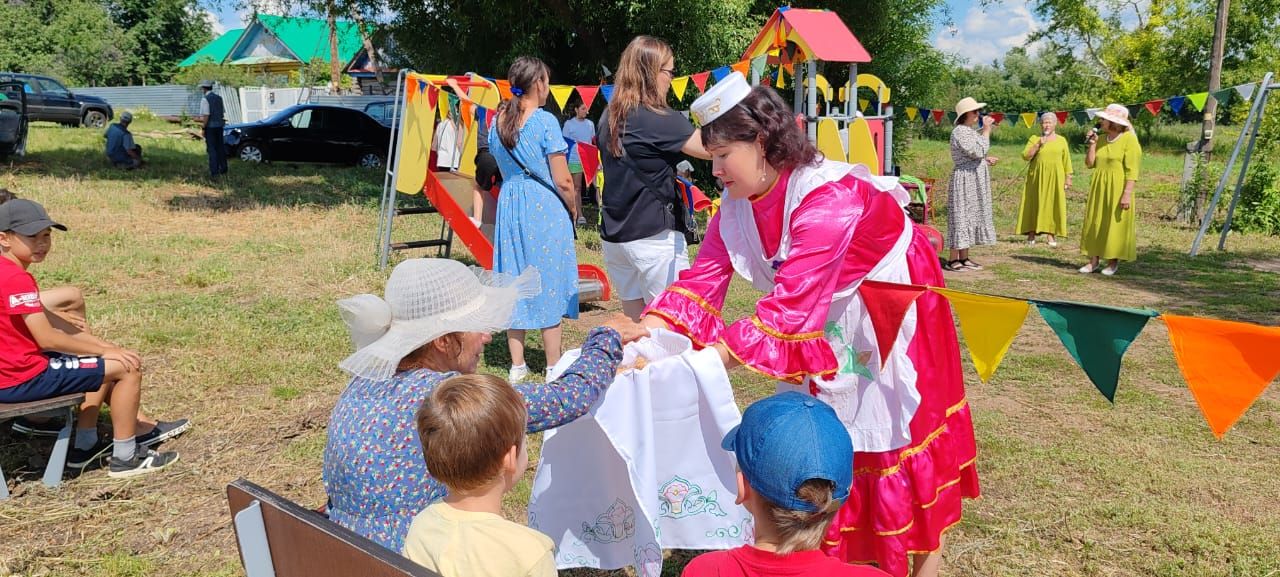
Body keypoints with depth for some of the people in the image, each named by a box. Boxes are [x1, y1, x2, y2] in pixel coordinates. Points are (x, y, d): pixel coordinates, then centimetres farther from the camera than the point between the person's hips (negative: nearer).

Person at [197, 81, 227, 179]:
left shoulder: (205, 99, -13)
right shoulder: (219, 98, 7)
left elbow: (206, 115, -18)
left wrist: (203, 128, -12)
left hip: (210, 127, -6)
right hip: (220, 126, 6)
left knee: (212, 149, -3)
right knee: (220, 147, 15)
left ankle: (214, 172, -4)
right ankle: (223, 169, 22)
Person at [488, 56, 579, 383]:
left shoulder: (498, 121, 5)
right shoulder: (545, 121, -13)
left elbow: (503, 168, 12)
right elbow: (562, 181, -12)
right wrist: (572, 210, 3)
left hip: (509, 206, 6)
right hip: (545, 208, -5)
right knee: (548, 282, 4)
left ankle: (517, 365, 17)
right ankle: (553, 366, 12)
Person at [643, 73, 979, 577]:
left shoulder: (828, 199, -36)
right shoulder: (736, 206, -10)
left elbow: (788, 304, -40)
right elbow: (702, 279, -15)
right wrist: (645, 333, -30)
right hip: (823, 324, 7)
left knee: (902, 433, 5)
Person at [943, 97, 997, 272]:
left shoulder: (972, 131, 16)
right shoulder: (959, 132, -16)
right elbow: (977, 151, -24)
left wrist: (986, 159, 9)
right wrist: (986, 130, -16)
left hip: (975, 180, 10)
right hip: (964, 179, -10)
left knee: (971, 217, 11)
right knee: (961, 217, -8)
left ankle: (964, 258, 16)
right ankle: (953, 260, -4)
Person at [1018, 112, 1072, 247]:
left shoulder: (1061, 140, 8)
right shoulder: (1034, 138, 4)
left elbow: (1066, 161, 9)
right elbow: (1025, 156, -5)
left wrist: (1068, 178, 3)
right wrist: (1038, 145, -15)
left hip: (1055, 178, 1)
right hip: (1037, 178, -1)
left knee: (1053, 204, 0)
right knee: (1035, 204, -1)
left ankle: (1051, 235, 3)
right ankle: (1031, 234, 3)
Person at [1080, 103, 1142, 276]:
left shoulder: (1129, 139, -10)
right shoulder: (1101, 139, 9)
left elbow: (1132, 170, -14)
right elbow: (1089, 163, 6)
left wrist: (1127, 194, -20)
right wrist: (1092, 143, -3)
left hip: (1117, 188, -7)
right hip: (1098, 187, 7)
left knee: (1114, 225, -1)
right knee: (1094, 223, 6)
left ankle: (1113, 261, 9)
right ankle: (1093, 260, 11)